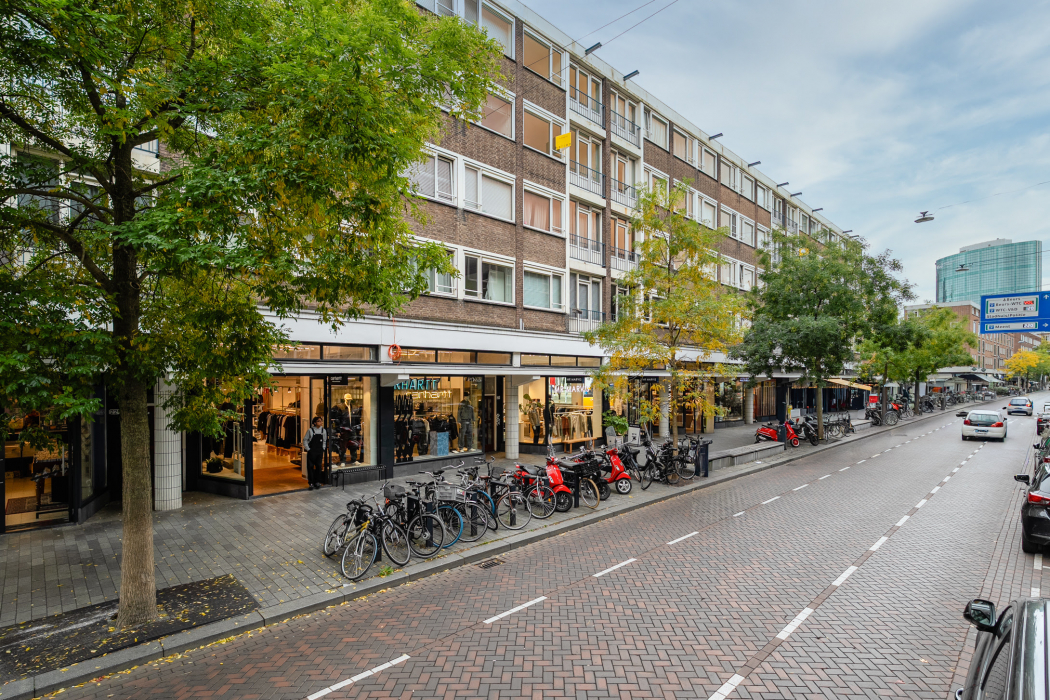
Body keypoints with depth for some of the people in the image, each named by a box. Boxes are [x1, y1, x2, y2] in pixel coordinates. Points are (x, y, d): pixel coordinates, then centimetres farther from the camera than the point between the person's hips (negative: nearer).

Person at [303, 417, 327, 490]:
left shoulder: (323, 431, 5)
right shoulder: (310, 430, -6)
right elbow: (305, 440, -2)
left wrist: (323, 448, 7)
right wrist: (308, 449, -7)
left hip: (320, 452, 3)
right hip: (311, 452, -3)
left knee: (319, 466, 5)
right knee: (310, 467, 0)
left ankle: (317, 482, 16)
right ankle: (311, 483, 7)